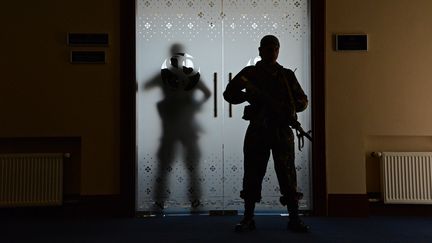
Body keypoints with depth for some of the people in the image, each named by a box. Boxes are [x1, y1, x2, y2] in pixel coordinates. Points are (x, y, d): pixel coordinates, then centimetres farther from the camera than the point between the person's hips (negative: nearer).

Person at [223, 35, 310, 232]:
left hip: (282, 130, 1)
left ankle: (294, 219, 6)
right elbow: (229, 94, 4)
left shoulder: (287, 75, 11)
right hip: (257, 129, 0)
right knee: (252, 174, 2)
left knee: (287, 174, -1)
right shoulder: (250, 73, 8)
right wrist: (248, 95, -14)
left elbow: (303, 101, 11)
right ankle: (248, 218, 11)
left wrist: (288, 107, -10)